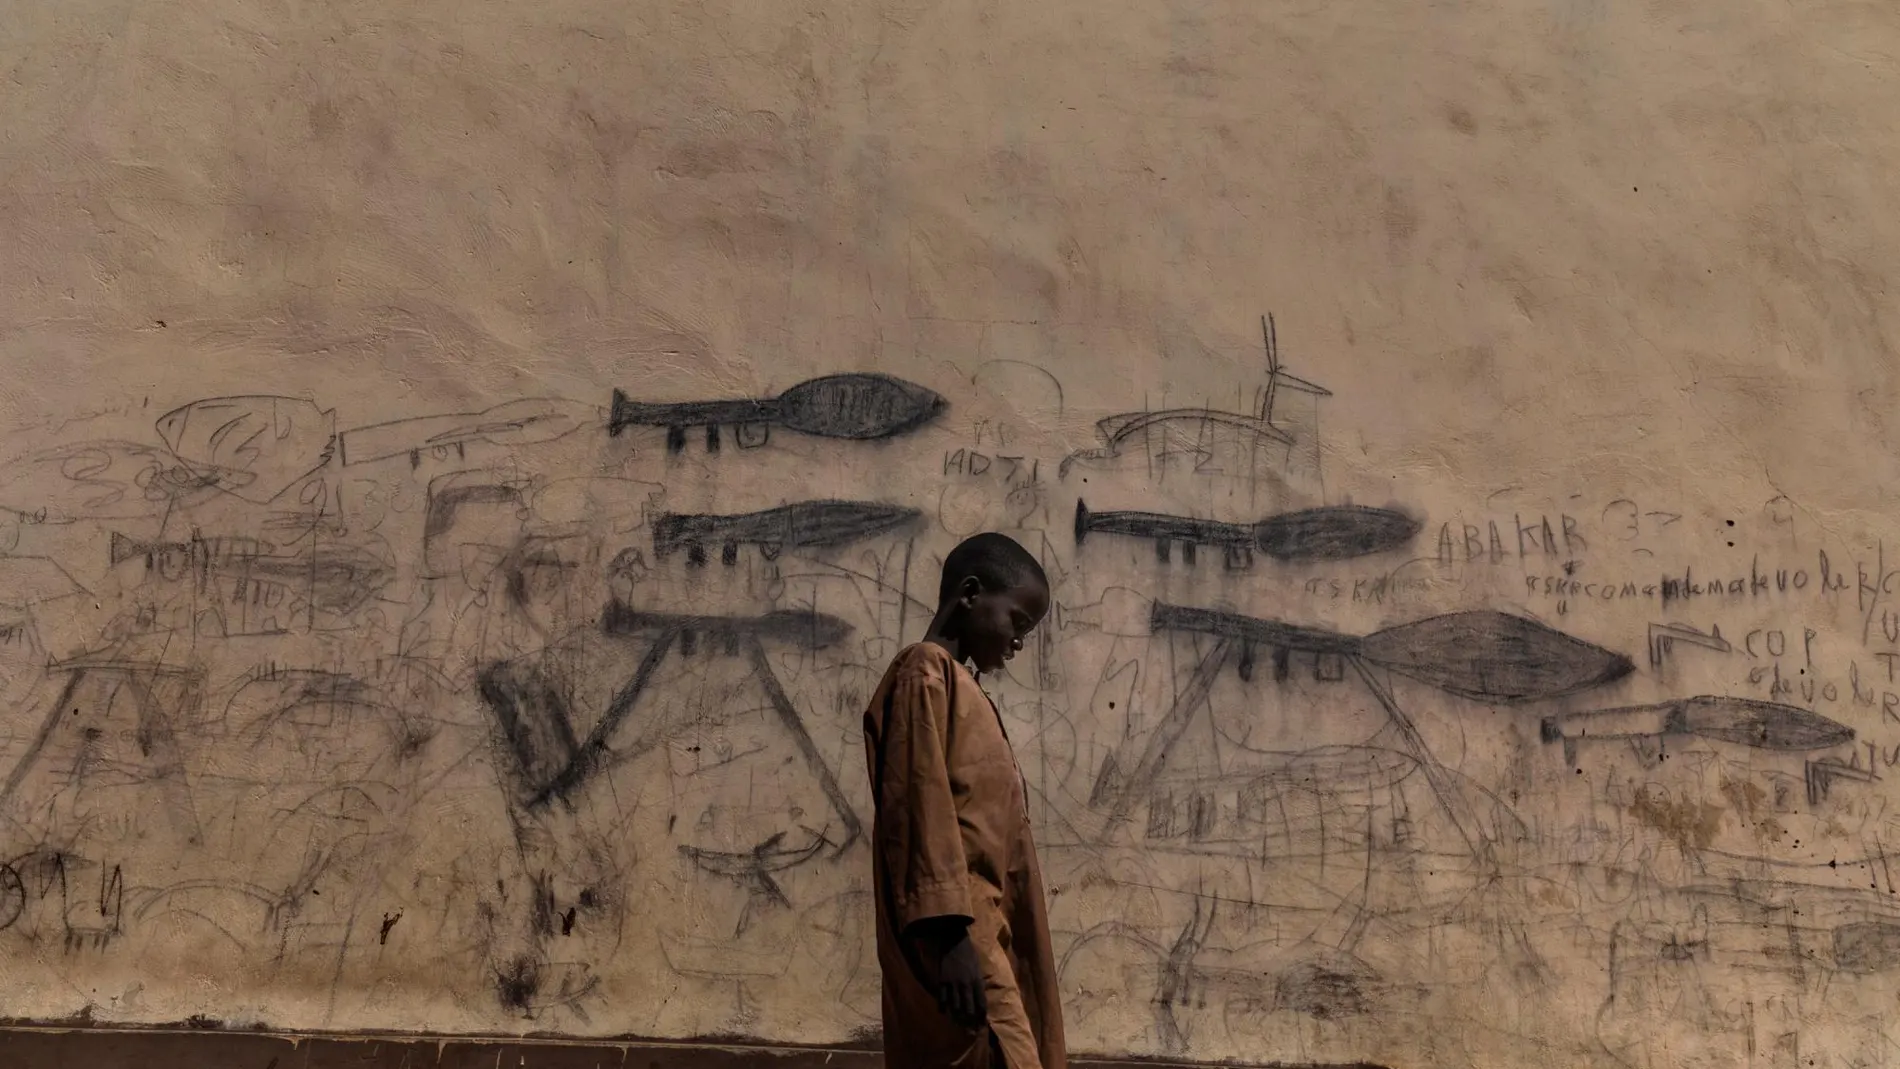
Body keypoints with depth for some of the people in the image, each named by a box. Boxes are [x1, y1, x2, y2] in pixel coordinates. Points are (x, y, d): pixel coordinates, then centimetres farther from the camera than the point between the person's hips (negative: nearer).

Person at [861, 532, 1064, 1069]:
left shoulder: (960, 685, 22)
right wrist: (950, 932, -21)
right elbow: (923, 803, -15)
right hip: (953, 928, -9)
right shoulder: (926, 671, -6)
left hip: (976, 921, 9)